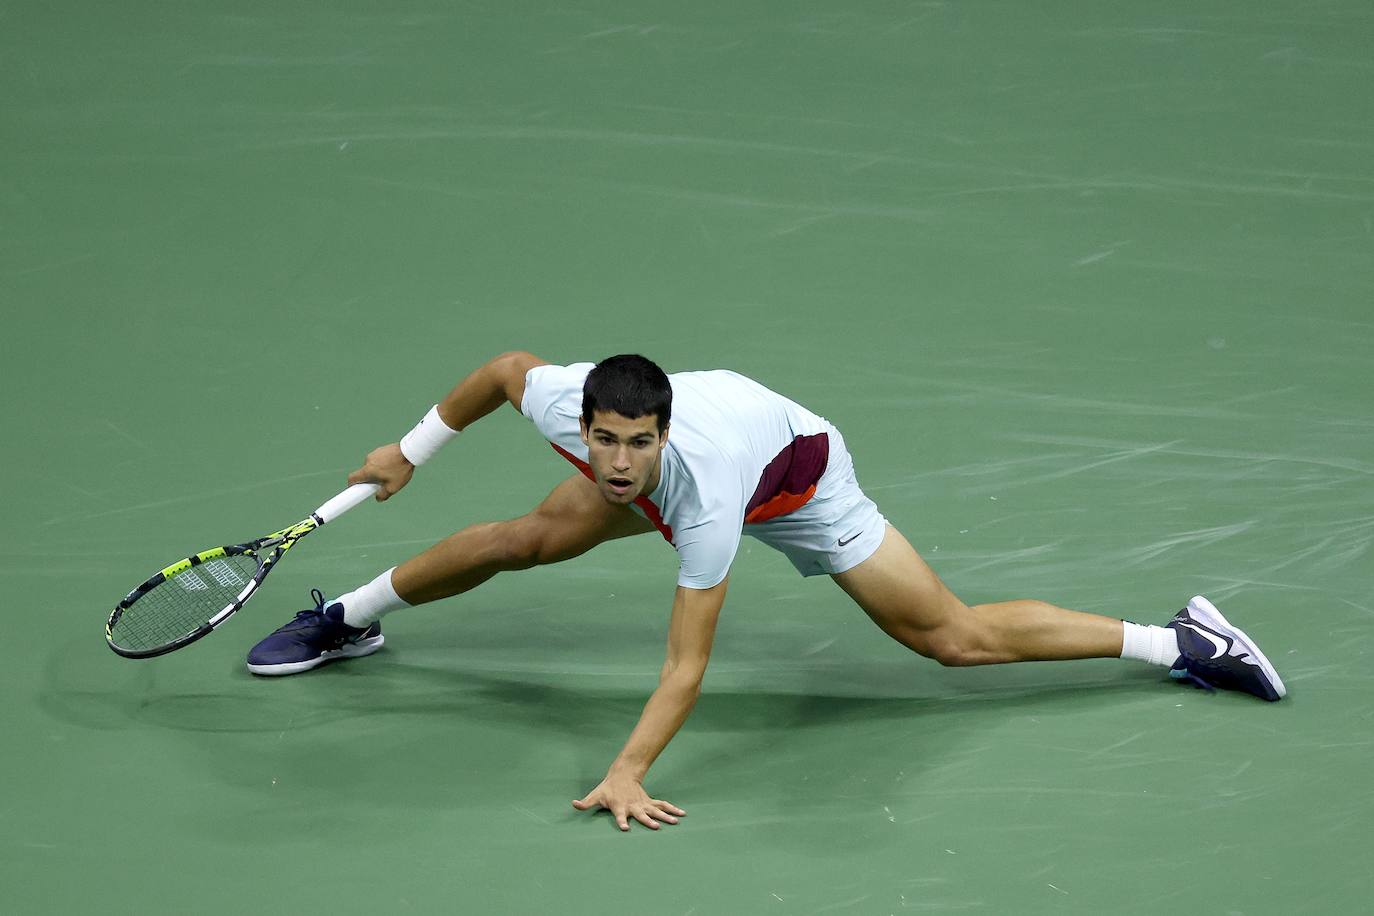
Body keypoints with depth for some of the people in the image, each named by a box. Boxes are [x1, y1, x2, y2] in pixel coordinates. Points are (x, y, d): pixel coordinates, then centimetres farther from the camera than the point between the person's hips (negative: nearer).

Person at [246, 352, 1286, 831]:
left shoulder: (704, 498, -45)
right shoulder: (560, 401, -35)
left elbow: (686, 668, -41)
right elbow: (506, 364, -8)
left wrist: (626, 775, -49)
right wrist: (414, 449, 0)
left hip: (797, 475, -5)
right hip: (717, 412, 5)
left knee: (955, 637, -7)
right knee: (529, 539, 2)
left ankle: (1180, 640, 0)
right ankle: (350, 618, 28)